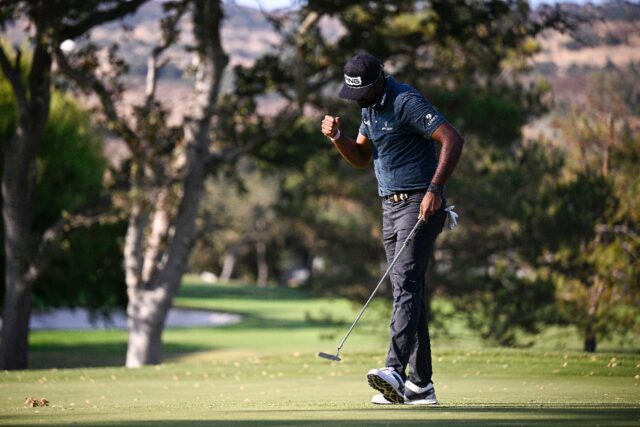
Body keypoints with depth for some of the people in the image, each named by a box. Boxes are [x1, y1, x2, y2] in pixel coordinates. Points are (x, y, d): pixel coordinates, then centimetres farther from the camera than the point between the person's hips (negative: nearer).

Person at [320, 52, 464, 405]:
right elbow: (361, 157, 20)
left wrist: (435, 189, -29)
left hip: (419, 205, -9)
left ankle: (395, 370, -32)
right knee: (407, 291, 7)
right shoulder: (370, 107, 13)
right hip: (391, 207, 9)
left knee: (406, 285, -20)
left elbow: (452, 140, -22)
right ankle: (421, 384, 8)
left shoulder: (406, 102, -16)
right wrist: (336, 136, 1)